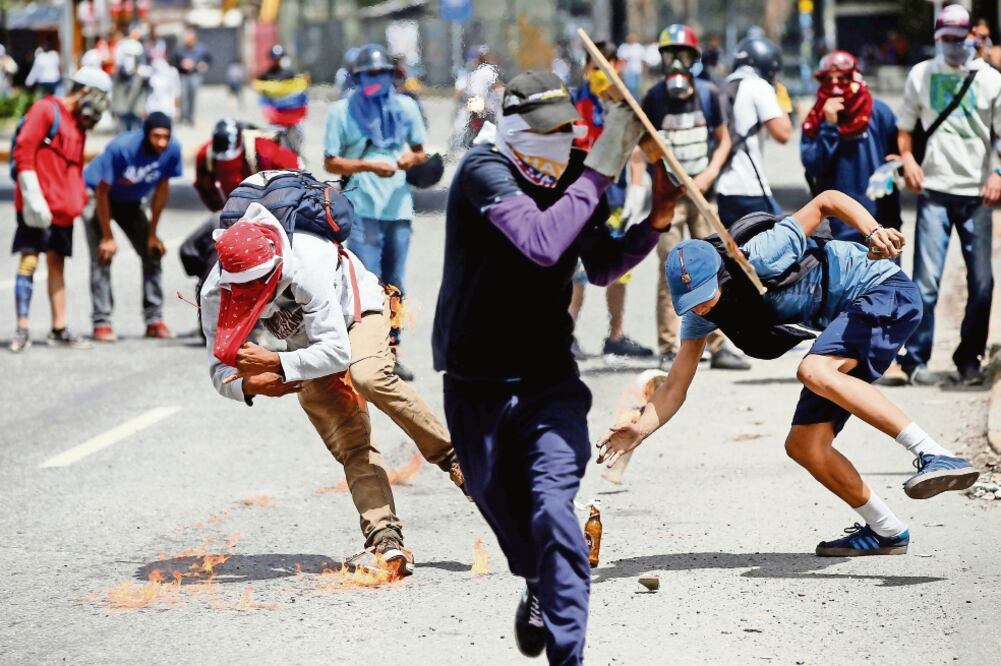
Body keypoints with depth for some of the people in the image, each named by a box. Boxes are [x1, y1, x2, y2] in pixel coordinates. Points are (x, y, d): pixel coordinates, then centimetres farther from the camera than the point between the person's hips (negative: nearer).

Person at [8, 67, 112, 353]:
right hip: (38, 206, -8)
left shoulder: (79, 124, 18)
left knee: (57, 263, 11)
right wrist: (33, 197, -19)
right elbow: (23, 151, -15)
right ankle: (22, 328, -11)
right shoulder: (46, 110, -8)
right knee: (29, 261, -9)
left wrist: (81, 200, 18)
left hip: (63, 208, 8)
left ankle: (59, 329, 14)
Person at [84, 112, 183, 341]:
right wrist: (107, 237, -22)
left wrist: (152, 234, -4)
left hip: (130, 201, 5)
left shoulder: (172, 149, -22)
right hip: (95, 195, -5)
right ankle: (101, 323, -15)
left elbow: (162, 189, -8)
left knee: (152, 253, -1)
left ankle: (154, 320, 5)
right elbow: (102, 192, -25)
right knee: (102, 256, -16)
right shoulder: (121, 148, -35)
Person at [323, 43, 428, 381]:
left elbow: (421, 152, 20)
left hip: (399, 207, 4)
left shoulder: (405, 106, 11)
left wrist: (412, 157, -4)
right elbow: (331, 163, -3)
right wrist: (370, 166, -17)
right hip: (362, 210, -4)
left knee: (394, 286, 10)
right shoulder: (342, 111, 0)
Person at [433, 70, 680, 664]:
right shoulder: (486, 170, -18)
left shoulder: (575, 177, -1)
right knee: (501, 504, 16)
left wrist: (655, 222, -3)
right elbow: (542, 245, -33)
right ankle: (541, 588, 48)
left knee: (552, 513, -17)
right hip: (476, 385, -2)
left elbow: (602, 267, 12)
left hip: (549, 379, 2)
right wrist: (599, 174, -30)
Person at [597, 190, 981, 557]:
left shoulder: (761, 258, -25)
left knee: (814, 372, -35)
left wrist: (873, 233, -36)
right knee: (804, 447, -1)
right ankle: (885, 531, 14)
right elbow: (676, 387, -4)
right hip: (844, 322, 9)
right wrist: (639, 430, -21)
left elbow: (827, 201, -19)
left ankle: (937, 457, -41)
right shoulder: (701, 314, -4)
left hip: (885, 292, -9)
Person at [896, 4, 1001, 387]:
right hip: (934, 190, -1)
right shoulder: (921, 76, 7)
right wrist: (908, 159, -3)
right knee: (926, 280, -9)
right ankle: (915, 358, -4)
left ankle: (969, 358, 15)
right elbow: (906, 126, 15)